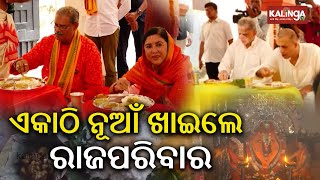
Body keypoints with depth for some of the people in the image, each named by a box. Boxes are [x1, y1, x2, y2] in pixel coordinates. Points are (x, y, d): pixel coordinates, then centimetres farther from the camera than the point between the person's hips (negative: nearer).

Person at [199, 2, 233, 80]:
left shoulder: (224, 24, -1)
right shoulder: (204, 26, 11)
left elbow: (231, 42, -3)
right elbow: (202, 43, 13)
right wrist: (200, 59, 9)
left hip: (222, 60, -4)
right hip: (208, 60, 4)